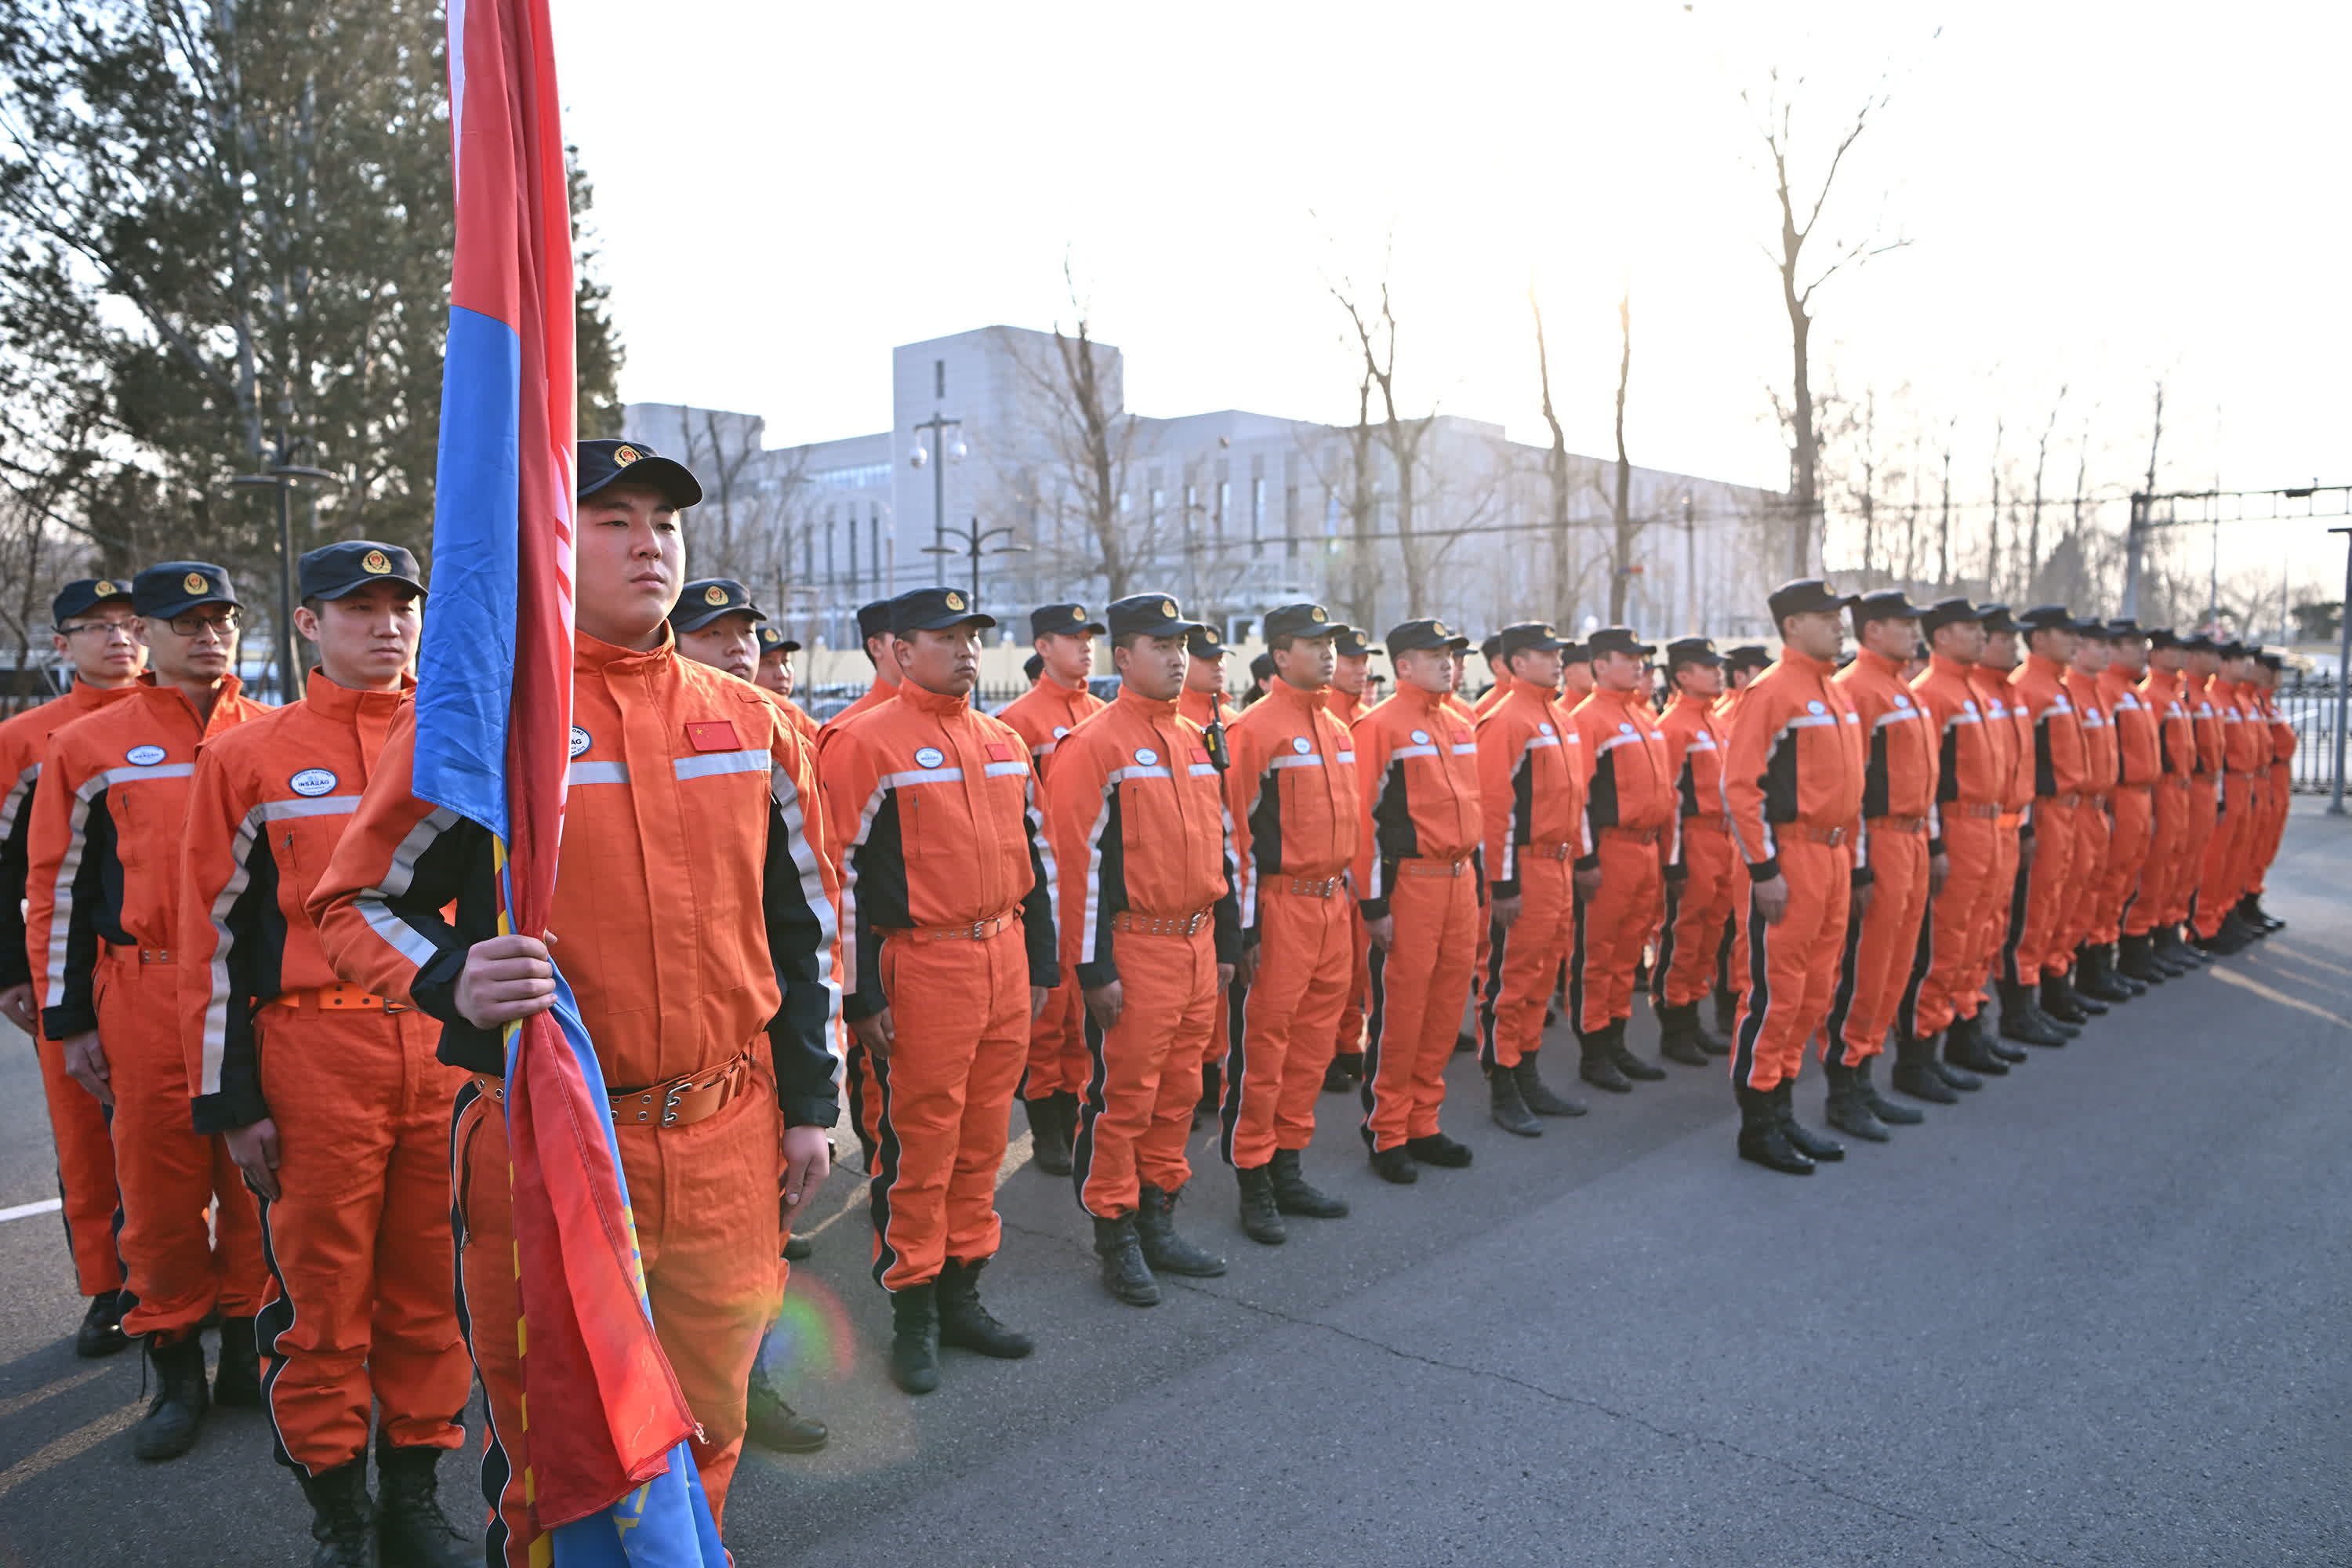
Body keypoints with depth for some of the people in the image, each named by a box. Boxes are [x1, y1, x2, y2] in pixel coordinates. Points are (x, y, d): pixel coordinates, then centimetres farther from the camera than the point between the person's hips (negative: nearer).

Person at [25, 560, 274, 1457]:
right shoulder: (89, 747, 4)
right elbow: (58, 890, 6)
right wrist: (69, 1023, 3)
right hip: (146, 999, -1)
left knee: (257, 1179, 7)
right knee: (159, 1186, 4)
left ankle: (248, 1349, 23)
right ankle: (176, 1371, 20)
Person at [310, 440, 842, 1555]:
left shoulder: (750, 723, 5)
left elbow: (803, 921, 11)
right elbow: (355, 901, -1)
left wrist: (808, 1102, 8)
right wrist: (454, 982, -22)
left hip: (728, 1147, 3)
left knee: (703, 1436, 17)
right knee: (552, 1459, 12)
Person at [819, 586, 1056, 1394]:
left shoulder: (1006, 743, 12)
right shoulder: (866, 745, -8)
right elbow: (843, 877, -10)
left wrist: (1041, 964, 16)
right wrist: (860, 997, -11)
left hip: (1005, 959, 6)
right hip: (922, 968, -6)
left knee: (983, 1138, 14)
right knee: (919, 1145, 3)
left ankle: (963, 1294, 28)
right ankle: (913, 1315, 18)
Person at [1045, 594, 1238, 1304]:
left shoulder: (1197, 741, 13)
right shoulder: (1093, 745, -10)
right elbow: (1079, 862, -13)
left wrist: (1226, 943, 17)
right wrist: (1093, 969, -15)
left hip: (1196, 945, 7)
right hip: (1134, 950, -7)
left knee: (1178, 1092, 14)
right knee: (1122, 1099, 2)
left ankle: (1160, 1225, 28)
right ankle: (1116, 1239, 16)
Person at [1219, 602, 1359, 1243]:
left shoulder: (1338, 731, 13)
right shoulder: (1254, 729, -10)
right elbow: (1237, 834, -12)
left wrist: (1349, 896, 18)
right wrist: (1245, 928, -13)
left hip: (1332, 904, 8)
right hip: (1280, 906, -7)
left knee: (1313, 1041, 13)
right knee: (1262, 1045, 1)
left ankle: (1288, 1169, 25)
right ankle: (1252, 1184, 11)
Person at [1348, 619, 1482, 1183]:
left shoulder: (1460, 726, 14)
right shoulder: (1379, 725, -9)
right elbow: (1363, 818, -12)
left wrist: (1474, 875, 18)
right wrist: (1373, 904, -14)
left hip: (1459, 881, 7)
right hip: (1409, 883, -7)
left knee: (1446, 1007, 11)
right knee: (1400, 1010, -1)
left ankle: (1424, 1124, 23)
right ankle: (1386, 1136, 11)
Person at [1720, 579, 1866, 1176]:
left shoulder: (1838, 695, 16)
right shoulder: (1770, 691, -11)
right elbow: (1739, 785, -16)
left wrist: (1856, 865, 19)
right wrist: (1764, 869, -18)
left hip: (1832, 856, 9)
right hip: (1789, 858, -9)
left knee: (1815, 992, 13)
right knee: (1774, 992, -3)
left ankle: (1784, 1111, 24)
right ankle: (1757, 1127, 7)